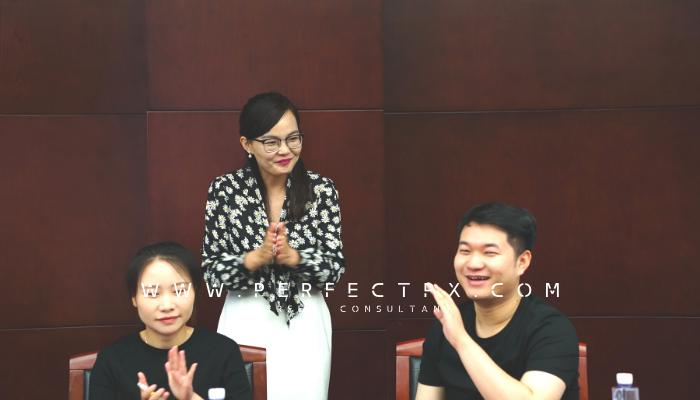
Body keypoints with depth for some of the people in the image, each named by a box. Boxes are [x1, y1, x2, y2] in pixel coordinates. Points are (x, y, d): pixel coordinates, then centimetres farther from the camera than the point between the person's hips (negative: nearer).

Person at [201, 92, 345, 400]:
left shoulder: (321, 189, -3)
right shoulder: (225, 189, -5)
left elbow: (335, 269, -5)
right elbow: (212, 274, -6)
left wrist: (291, 256, -23)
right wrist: (257, 257, -23)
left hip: (306, 325, 1)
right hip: (246, 323, -1)